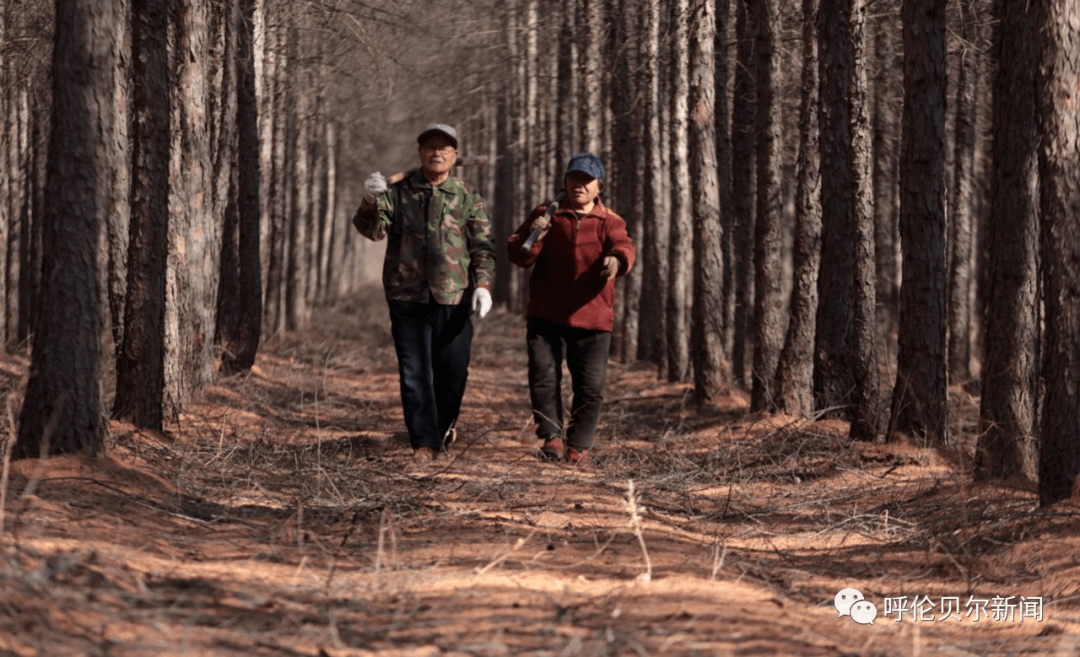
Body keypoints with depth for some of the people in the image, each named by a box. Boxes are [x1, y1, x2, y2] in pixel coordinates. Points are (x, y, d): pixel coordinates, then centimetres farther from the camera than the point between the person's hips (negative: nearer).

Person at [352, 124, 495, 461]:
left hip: (453, 299, 0)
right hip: (407, 297, 0)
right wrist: (371, 201, -26)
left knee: (453, 371, 5)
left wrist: (483, 284, -8)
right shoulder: (399, 191, 6)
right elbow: (372, 229, -5)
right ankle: (424, 441, 3)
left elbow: (482, 246, 7)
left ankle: (444, 426, 28)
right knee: (414, 373, -2)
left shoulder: (467, 197, 8)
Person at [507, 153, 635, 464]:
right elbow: (518, 257, 3)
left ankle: (578, 445, 14)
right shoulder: (546, 215, 7)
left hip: (591, 318, 0)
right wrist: (532, 237, -19)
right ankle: (551, 437, 3)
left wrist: (617, 260, -41)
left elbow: (624, 248, -16)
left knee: (590, 386, 2)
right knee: (543, 376, -7)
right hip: (545, 315, 0)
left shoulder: (609, 222, 5)